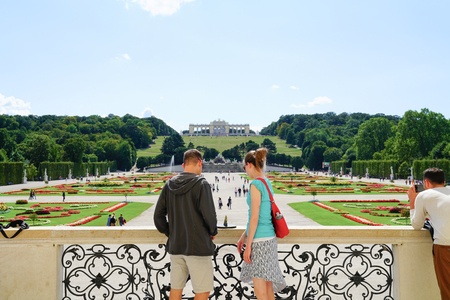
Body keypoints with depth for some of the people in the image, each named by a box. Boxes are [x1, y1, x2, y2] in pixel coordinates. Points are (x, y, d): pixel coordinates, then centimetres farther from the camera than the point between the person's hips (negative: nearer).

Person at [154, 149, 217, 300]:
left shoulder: (169, 185, 6)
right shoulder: (201, 184, -12)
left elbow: (158, 216, 7)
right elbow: (209, 214, -14)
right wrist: (213, 231, 5)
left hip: (175, 246, 7)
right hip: (198, 246, -6)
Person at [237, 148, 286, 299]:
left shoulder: (256, 184, -14)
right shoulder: (267, 183, 13)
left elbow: (254, 218, -18)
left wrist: (248, 245, -14)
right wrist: (243, 236, 24)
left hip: (259, 240, -9)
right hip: (269, 237, 9)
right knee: (267, 286, 17)